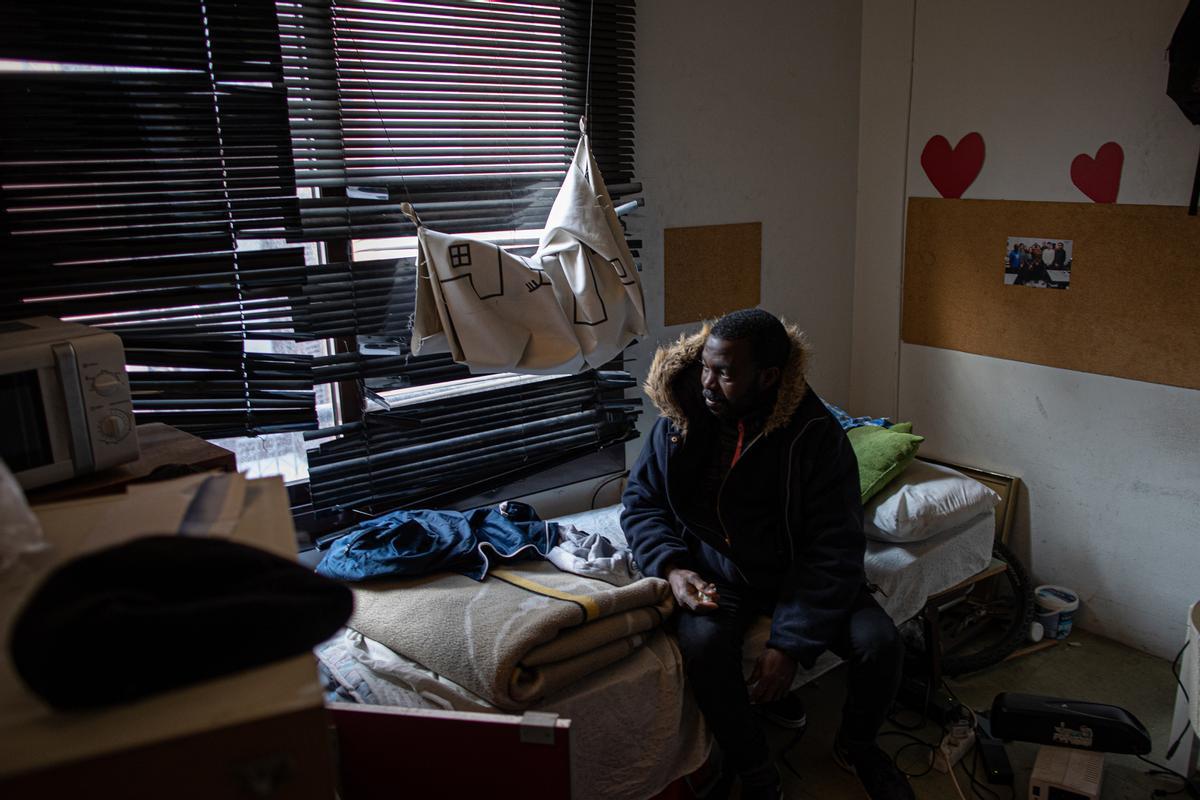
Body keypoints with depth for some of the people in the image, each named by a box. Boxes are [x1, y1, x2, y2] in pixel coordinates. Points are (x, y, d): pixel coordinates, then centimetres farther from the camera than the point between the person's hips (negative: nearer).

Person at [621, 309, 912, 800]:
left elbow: (834, 549, -18)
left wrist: (791, 644, -24)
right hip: (717, 573, 0)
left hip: (799, 571, 0)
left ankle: (856, 745, 16)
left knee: (879, 642, -19)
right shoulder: (681, 418, -9)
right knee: (704, 644, -31)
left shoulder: (816, 433, -18)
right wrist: (672, 567, -18)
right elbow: (640, 501, 1)